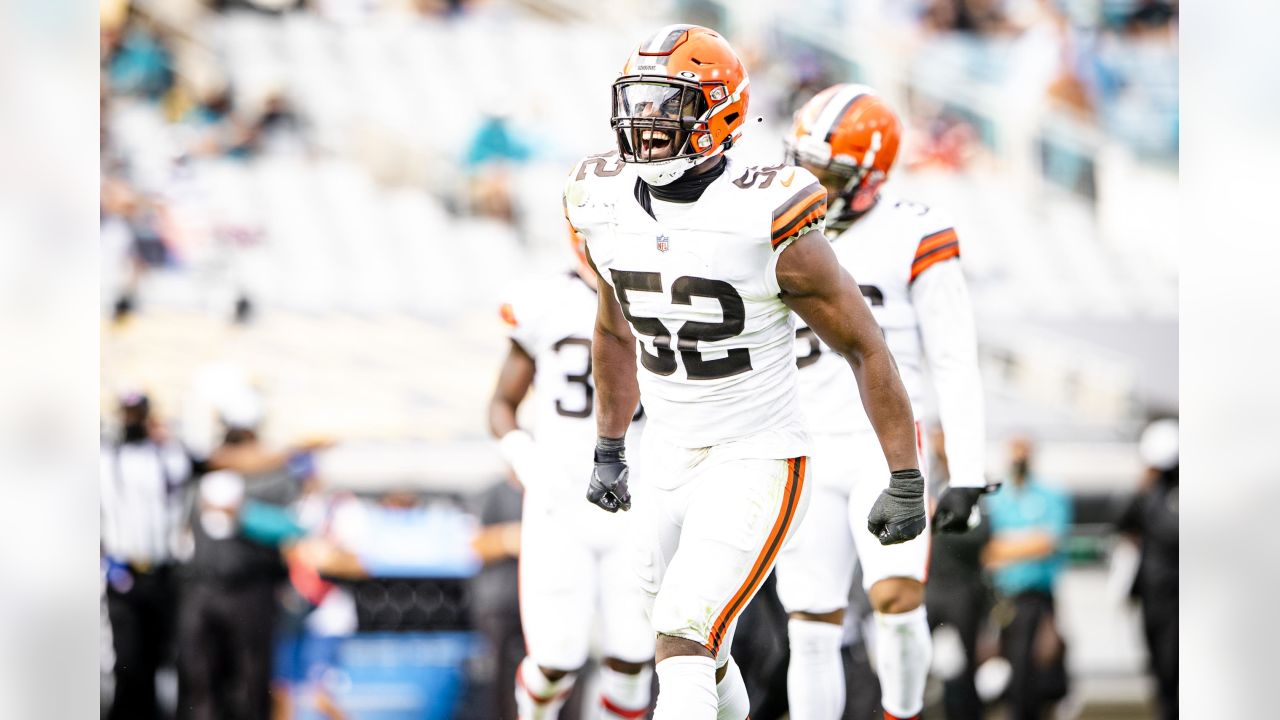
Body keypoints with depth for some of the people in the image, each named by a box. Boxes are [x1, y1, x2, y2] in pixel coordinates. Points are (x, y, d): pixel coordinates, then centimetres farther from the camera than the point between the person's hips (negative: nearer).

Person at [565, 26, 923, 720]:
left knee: (682, 644, -18)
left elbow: (865, 350, -12)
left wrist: (906, 481, -10)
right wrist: (608, 450, 22)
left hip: (757, 461, -6)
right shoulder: (605, 208, -4)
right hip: (668, 455, 6)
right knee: (700, 654, 17)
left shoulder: (771, 224, -22)